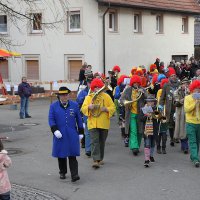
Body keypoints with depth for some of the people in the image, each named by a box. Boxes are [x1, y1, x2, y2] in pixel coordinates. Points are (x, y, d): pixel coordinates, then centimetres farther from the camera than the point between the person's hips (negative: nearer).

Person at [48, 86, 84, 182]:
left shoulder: (74, 105, 6)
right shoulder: (53, 106, 2)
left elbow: (79, 119, 11)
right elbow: (51, 119, 0)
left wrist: (80, 132, 10)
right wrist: (55, 130, -14)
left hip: (72, 135, 0)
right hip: (60, 135, 0)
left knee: (72, 155, -5)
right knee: (61, 155, 9)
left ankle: (74, 175, -8)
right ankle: (62, 172, 26)